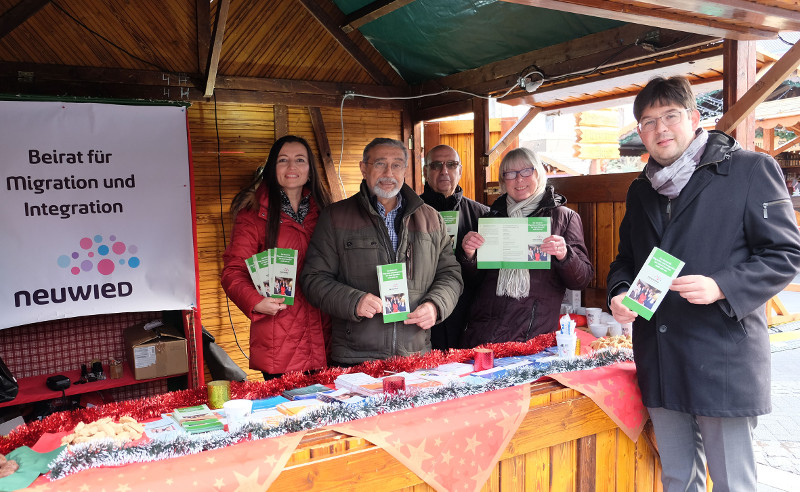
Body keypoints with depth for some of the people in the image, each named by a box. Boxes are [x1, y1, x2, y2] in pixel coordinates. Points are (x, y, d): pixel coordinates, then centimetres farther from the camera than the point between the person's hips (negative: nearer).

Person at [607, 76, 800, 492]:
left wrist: (721, 287, -21)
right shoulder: (640, 191, 15)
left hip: (723, 362, -5)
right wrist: (619, 294, 1)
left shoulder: (750, 169, -3)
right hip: (660, 364, 5)